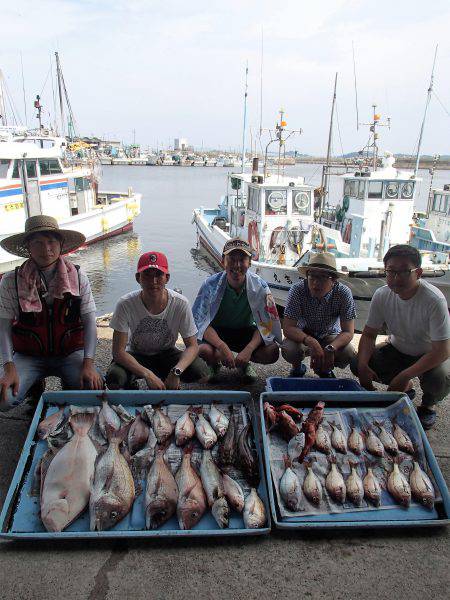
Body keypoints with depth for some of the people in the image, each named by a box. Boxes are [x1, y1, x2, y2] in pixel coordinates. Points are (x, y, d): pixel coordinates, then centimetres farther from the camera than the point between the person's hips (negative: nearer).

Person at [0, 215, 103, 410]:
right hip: (28, 356, 0)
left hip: (70, 353, 0)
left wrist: (88, 364, -17)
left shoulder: (78, 277, -6)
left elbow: (89, 321, -7)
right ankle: (35, 387, 14)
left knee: (95, 388, -23)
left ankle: (69, 386, 15)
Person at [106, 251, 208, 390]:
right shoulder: (126, 304, -23)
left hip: (166, 355, 1)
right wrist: (148, 374, -33)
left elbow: (192, 346, -15)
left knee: (200, 370, -25)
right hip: (135, 357, -1)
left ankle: (165, 385, 7)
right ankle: (131, 385, 6)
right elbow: (118, 351, -22)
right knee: (114, 377, -32)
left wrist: (177, 371, -34)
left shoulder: (180, 303, -21)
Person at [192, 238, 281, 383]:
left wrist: (249, 349, -32)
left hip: (245, 330, 2)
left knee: (272, 352, -24)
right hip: (216, 331, -2)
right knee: (203, 350, -35)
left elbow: (265, 325, -14)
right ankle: (214, 364, 6)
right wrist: (222, 346, -37)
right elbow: (201, 321, -21)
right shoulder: (212, 284, -20)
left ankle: (244, 363, 11)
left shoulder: (259, 287, -17)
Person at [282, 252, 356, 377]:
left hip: (330, 336, 1)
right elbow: (288, 328, -28)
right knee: (288, 349, -32)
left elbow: (348, 332, -22)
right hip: (302, 335, -1)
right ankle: (297, 368, 7)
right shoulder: (297, 290, -26)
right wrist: (311, 342, -47)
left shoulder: (343, 293, -23)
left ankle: (325, 369, 9)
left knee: (348, 354, -27)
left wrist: (331, 348, -43)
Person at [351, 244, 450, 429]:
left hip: (430, 355, -4)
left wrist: (405, 375, -35)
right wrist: (363, 365, -26)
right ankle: (406, 388, 12)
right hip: (398, 349, 4)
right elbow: (369, 334, -8)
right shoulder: (382, 295, -17)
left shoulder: (434, 300, -30)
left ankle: (427, 405, 4)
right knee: (357, 364, -16)